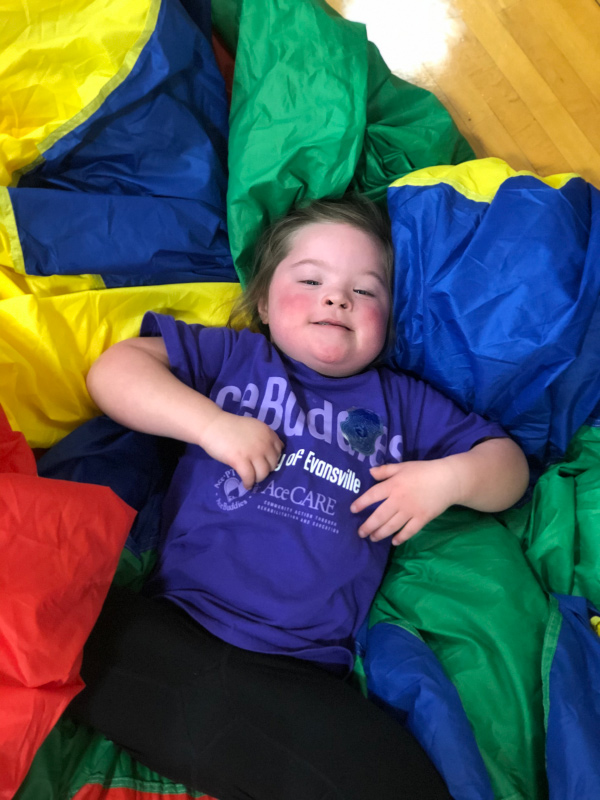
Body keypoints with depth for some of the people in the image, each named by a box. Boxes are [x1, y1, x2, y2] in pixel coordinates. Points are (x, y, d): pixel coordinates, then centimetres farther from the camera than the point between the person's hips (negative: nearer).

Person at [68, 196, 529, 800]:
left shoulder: (402, 403, 20)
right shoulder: (229, 355, 15)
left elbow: (508, 462, 22)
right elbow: (113, 371, 7)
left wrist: (450, 478, 0)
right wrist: (211, 422, -6)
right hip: (168, 631, -1)